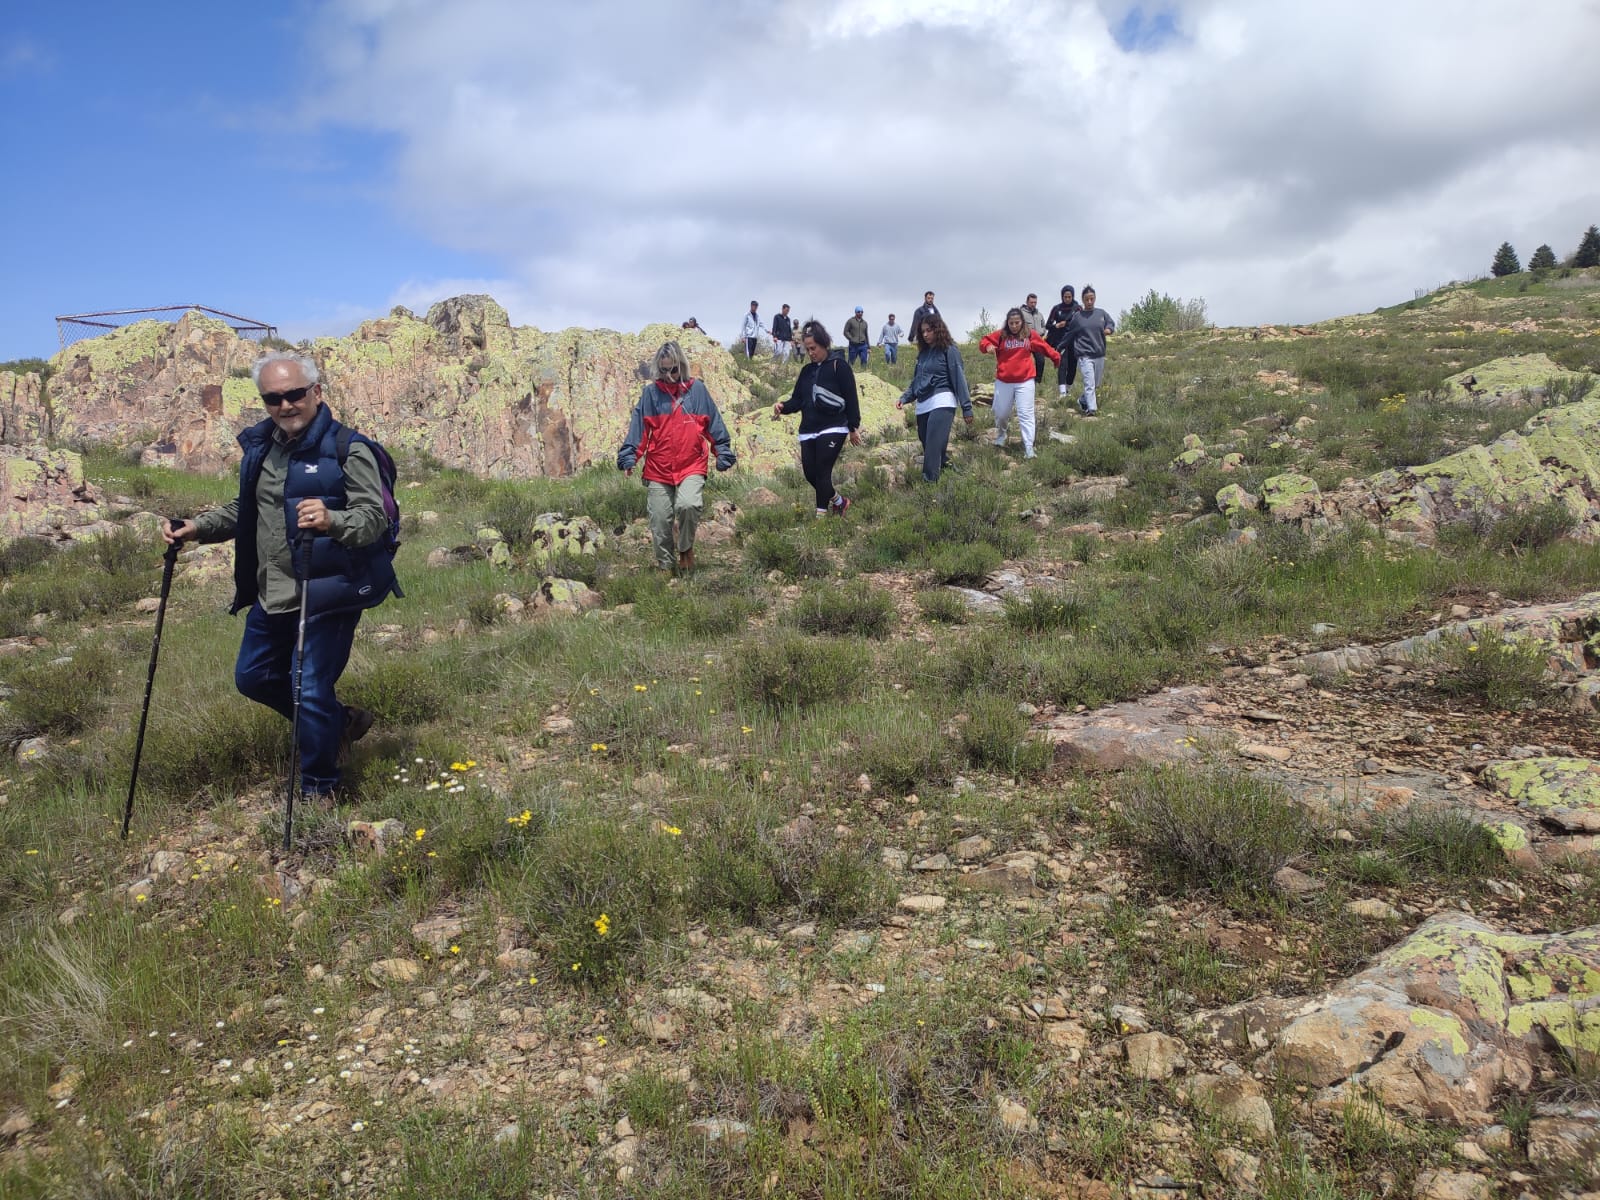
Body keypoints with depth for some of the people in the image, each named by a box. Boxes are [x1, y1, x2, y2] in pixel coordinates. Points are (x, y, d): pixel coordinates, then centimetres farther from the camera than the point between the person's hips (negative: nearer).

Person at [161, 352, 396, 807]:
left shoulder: (347, 448, -14)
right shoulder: (258, 445, 8)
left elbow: (376, 517, -21)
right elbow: (244, 510, 22)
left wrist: (332, 521, -40)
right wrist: (198, 528, 6)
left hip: (329, 594, -8)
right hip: (271, 591, 8)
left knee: (312, 691, -5)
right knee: (253, 678, 20)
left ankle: (319, 791, 17)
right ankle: (340, 722, 39)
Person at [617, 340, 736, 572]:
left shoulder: (697, 390, 4)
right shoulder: (650, 393, 5)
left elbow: (714, 426, 7)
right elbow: (638, 428, 4)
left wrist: (723, 455, 3)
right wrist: (628, 457, -5)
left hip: (692, 468, -1)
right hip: (658, 471, 2)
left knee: (688, 505, -26)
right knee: (660, 522, 3)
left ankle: (686, 548, 0)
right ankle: (666, 566, 21)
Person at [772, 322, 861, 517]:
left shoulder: (838, 365, -6)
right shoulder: (807, 370, 14)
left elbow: (851, 398, -7)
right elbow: (797, 399, 12)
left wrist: (854, 428, -8)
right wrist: (783, 406, -9)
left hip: (832, 429, -7)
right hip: (808, 431, 7)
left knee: (822, 473, -9)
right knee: (810, 473, 5)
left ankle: (821, 514, 1)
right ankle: (838, 501, 27)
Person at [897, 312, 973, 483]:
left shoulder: (949, 350, -3)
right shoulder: (923, 352, 16)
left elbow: (959, 379, -7)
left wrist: (967, 408, -10)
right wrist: (904, 397, 4)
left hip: (941, 403, -8)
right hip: (922, 406, 8)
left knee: (933, 446, -17)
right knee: (927, 445, 11)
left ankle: (930, 482, -20)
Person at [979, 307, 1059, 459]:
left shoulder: (1030, 335, 2)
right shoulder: (1001, 334, -2)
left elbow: (1044, 347, 13)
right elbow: (984, 340, -1)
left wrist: (1056, 357, 16)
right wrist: (988, 347, -23)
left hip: (1025, 381, -1)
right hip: (1003, 382, 1)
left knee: (1026, 415, -5)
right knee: (1001, 413, 12)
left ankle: (1029, 448, -6)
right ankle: (1000, 435, 44)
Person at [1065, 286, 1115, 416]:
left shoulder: (1102, 313, 4)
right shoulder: (1077, 316, -1)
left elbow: (1111, 323, 9)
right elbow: (1069, 334, 9)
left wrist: (1109, 329, -14)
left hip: (1099, 354, 4)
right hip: (1084, 355, -4)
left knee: (1097, 384, 14)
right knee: (1089, 383, -15)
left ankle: (1082, 401, 33)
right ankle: (1092, 409, -17)